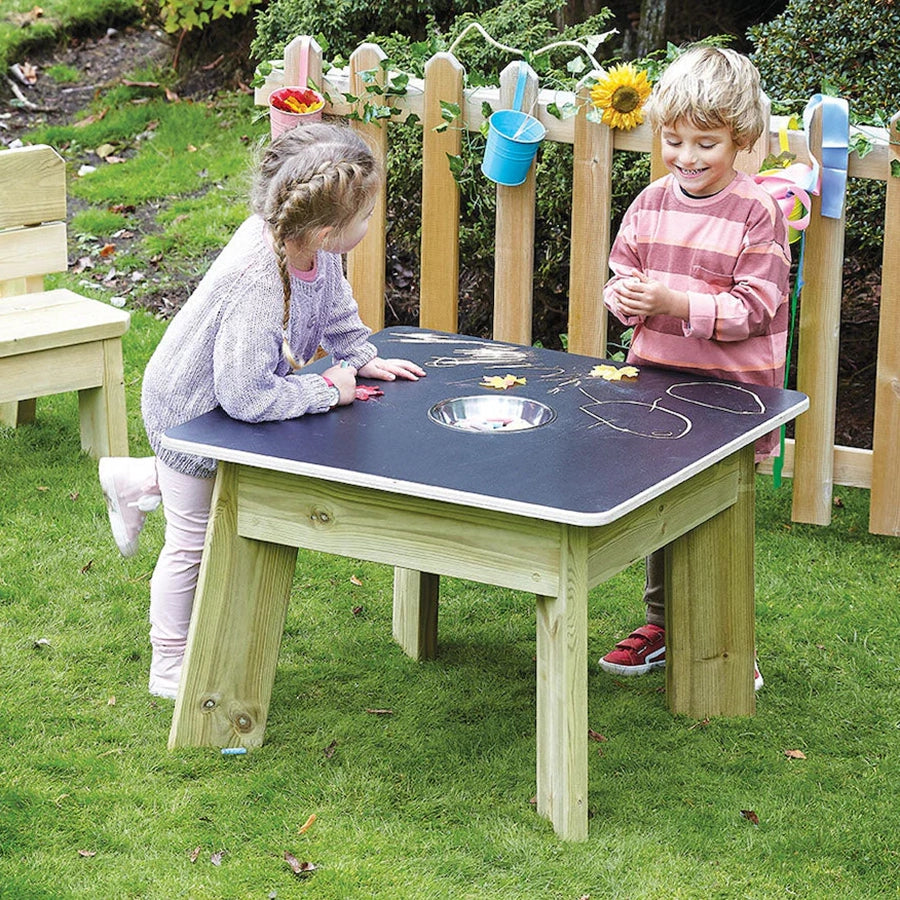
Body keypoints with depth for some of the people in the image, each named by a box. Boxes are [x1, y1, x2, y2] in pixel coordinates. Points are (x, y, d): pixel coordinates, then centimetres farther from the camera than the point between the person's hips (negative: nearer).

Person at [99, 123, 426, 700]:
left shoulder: (311, 247, -19)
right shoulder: (258, 283, -43)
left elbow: (334, 303, 6)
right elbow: (246, 394, -41)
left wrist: (362, 357, 1)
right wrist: (328, 389, -31)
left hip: (231, 399, 8)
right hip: (191, 409, -8)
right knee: (193, 543, 9)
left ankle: (137, 482, 48)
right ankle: (171, 668, 27)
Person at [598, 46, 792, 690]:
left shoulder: (758, 212, -11)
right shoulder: (652, 203, 4)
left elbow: (753, 308, -15)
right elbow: (622, 273, 13)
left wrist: (676, 302, -24)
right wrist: (624, 295, -11)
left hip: (729, 394, -5)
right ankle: (663, 623, 32)